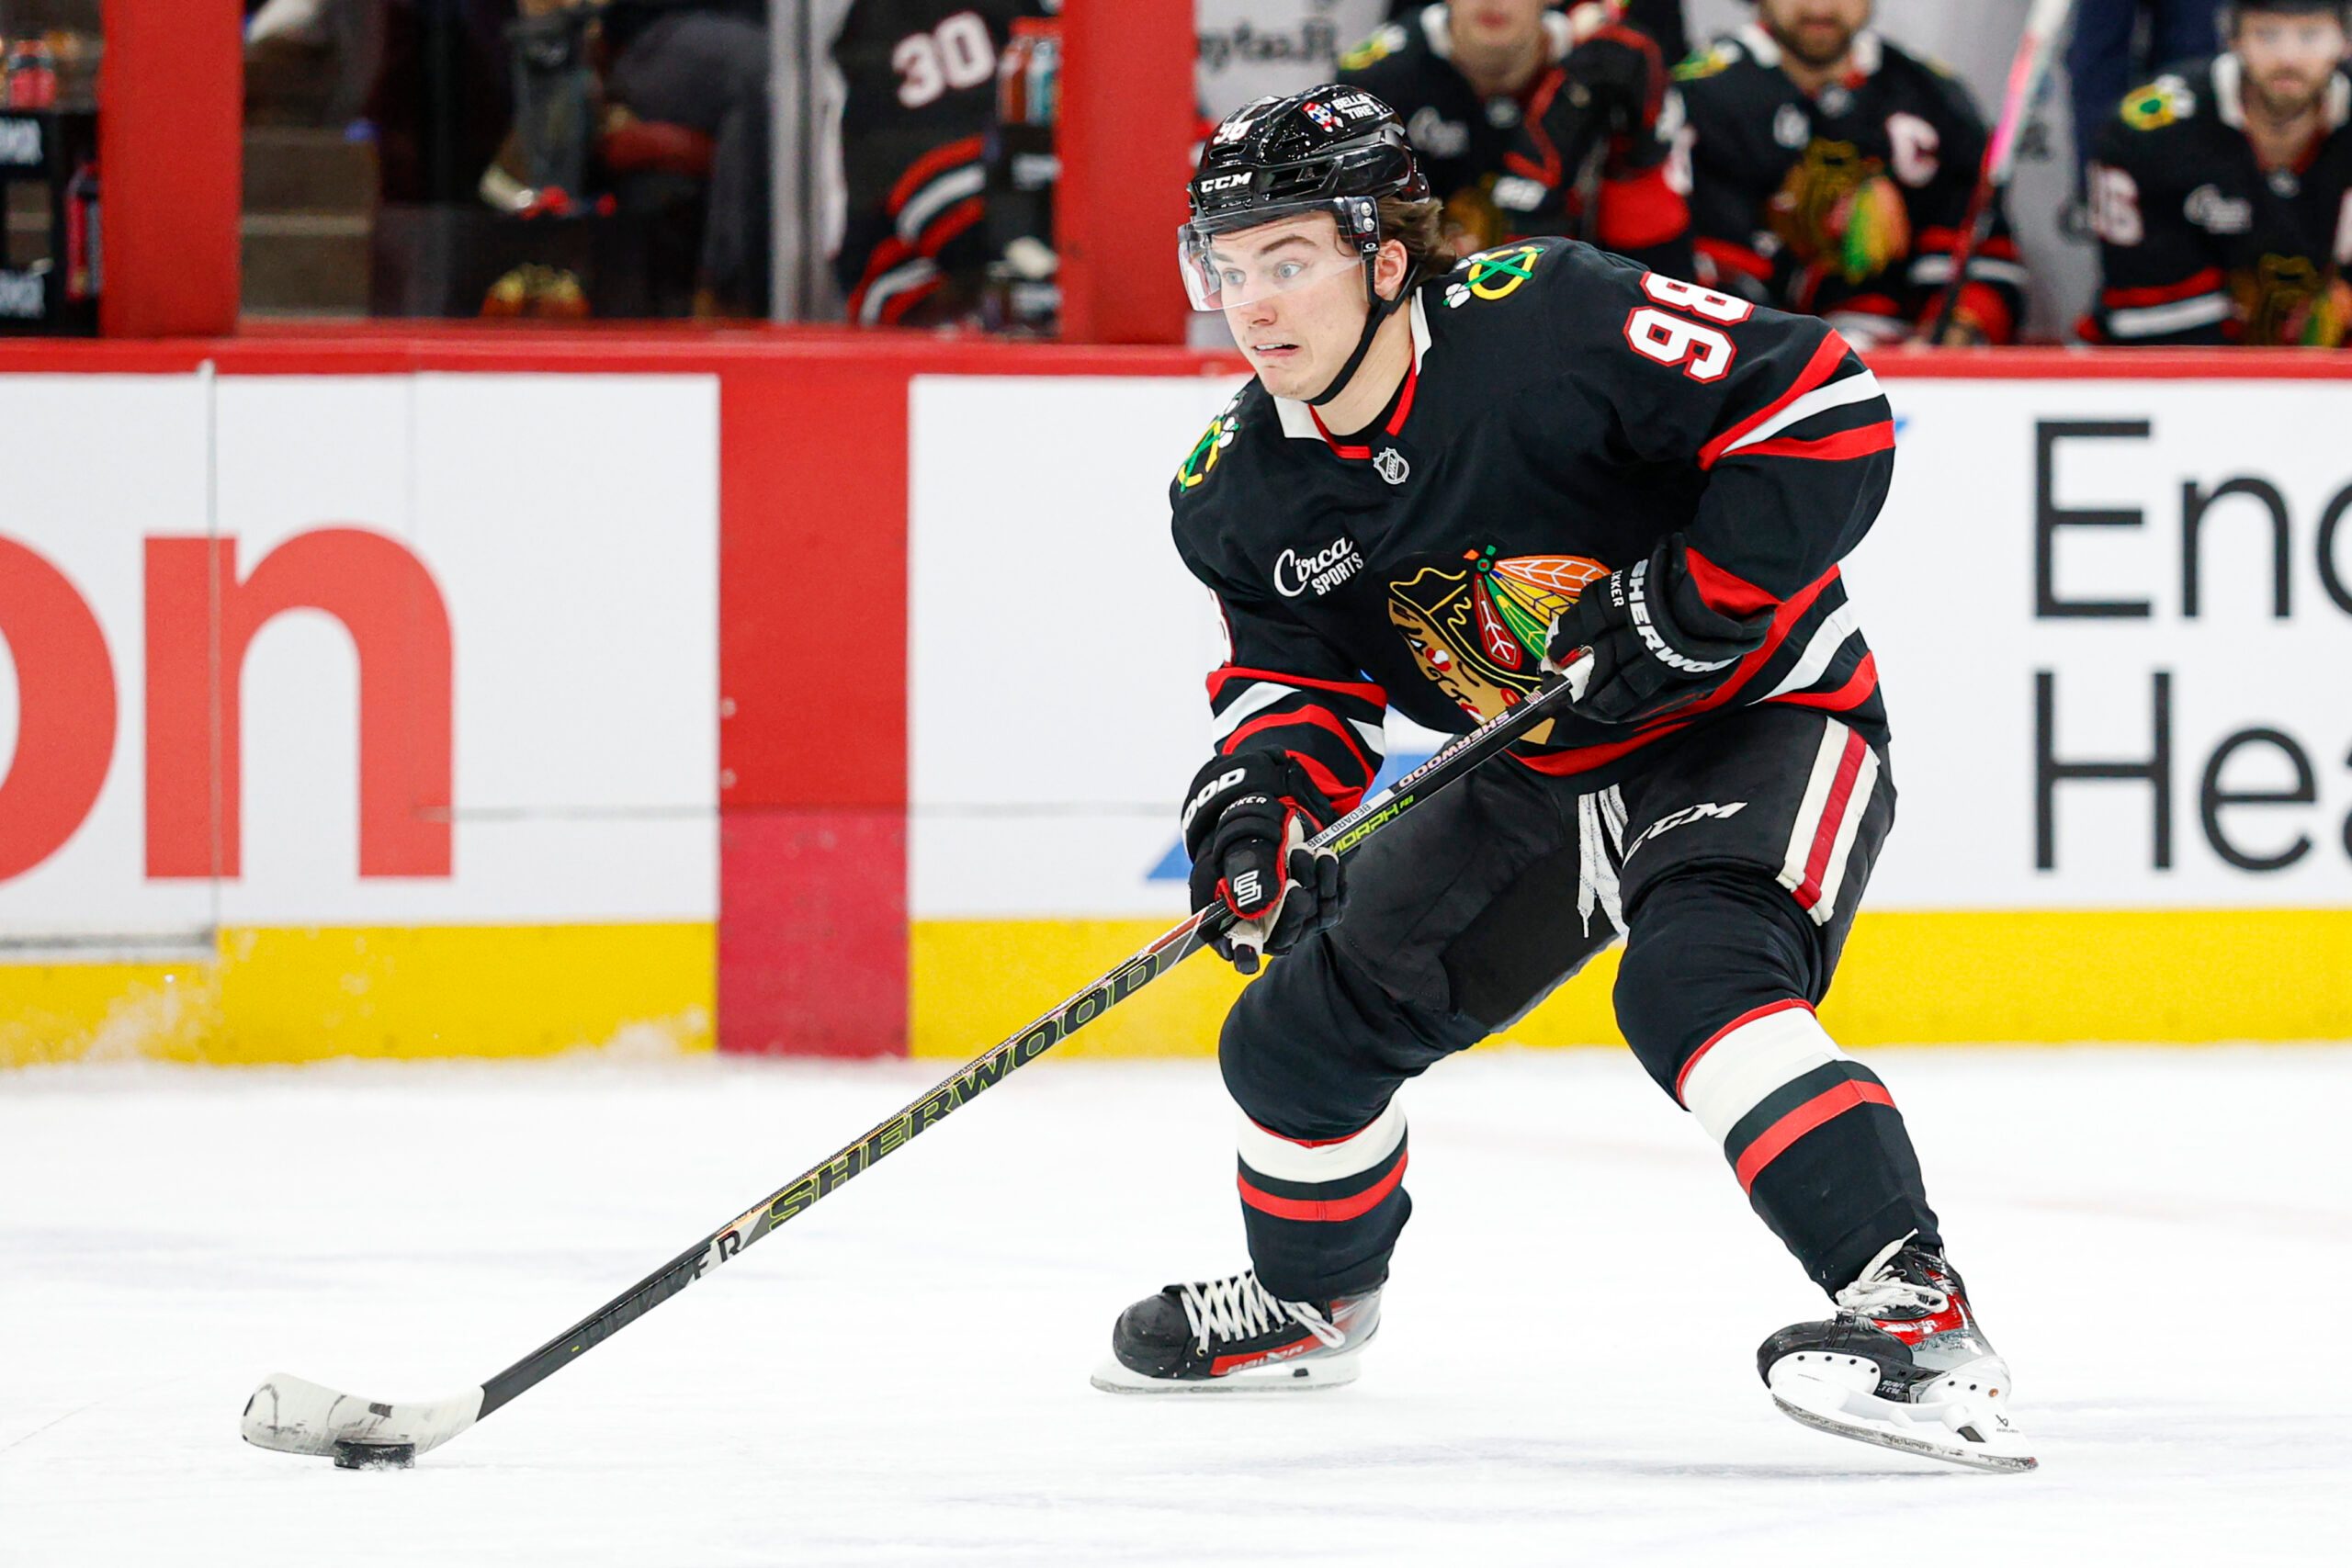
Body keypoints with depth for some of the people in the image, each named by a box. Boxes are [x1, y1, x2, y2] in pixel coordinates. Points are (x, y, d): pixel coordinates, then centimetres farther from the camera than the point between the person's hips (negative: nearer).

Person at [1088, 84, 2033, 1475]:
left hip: (1762, 720, -8)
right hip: (1542, 775, 8)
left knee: (1697, 980, -35)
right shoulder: (1243, 492, -7)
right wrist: (1264, 787, -16)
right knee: (1308, 1024, 10)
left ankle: (1918, 1314, -40)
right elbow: (1298, 662, 6)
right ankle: (1309, 1299, 41)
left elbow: (1826, 408, -27)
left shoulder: (1551, 325, -28)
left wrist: (1689, 602, -29)